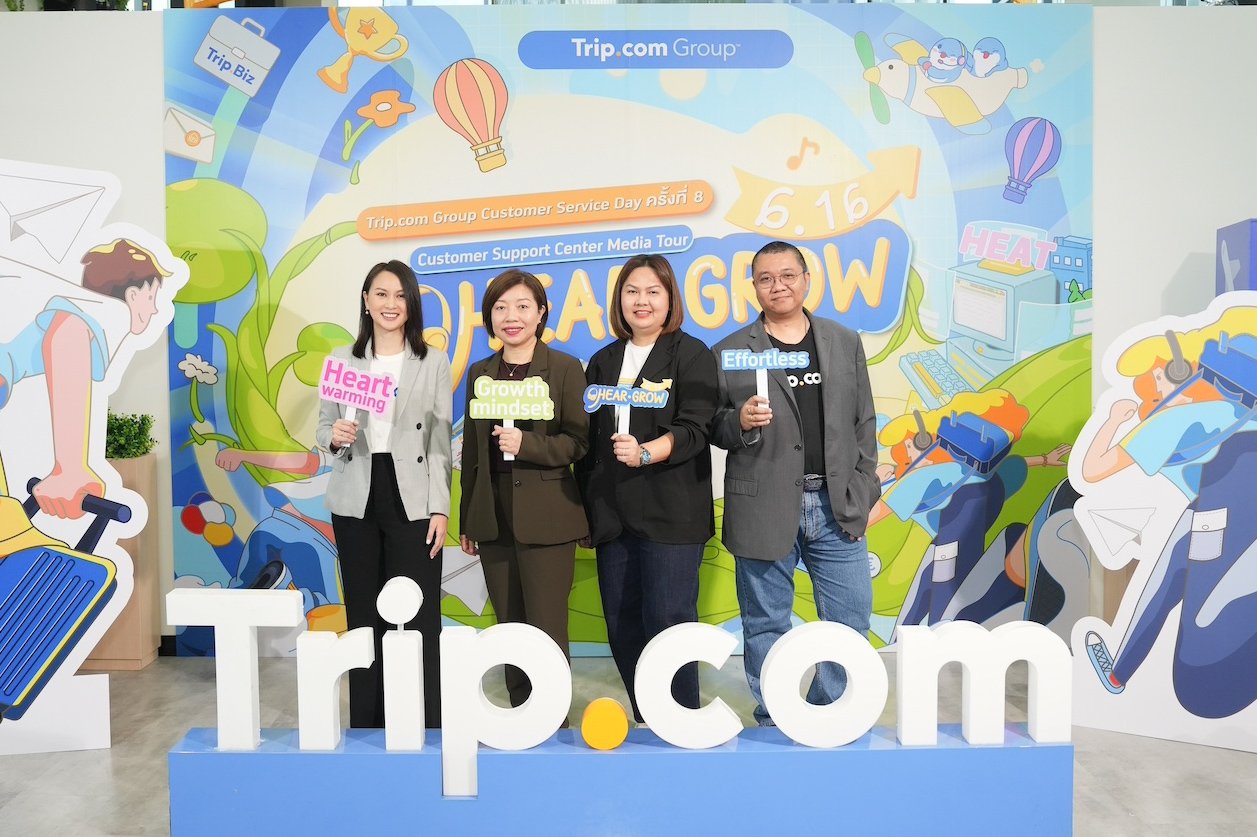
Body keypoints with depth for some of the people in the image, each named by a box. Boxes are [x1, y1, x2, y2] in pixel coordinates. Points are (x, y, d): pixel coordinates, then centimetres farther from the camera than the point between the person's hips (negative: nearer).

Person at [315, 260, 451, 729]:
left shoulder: (434, 363, 3)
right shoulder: (342, 361, 8)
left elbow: (441, 443, 0)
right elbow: (322, 429, 11)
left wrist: (440, 509, -6)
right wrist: (334, 437, -13)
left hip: (412, 501, -2)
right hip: (357, 501, 2)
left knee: (419, 618, -3)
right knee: (363, 616, 9)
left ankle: (425, 725, 8)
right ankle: (365, 725, 21)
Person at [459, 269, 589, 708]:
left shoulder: (565, 368, -2)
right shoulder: (480, 373, 12)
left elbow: (578, 441, -5)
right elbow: (471, 450, 14)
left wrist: (526, 444, -21)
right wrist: (466, 520, 15)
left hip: (546, 519, -4)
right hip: (494, 520, 5)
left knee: (547, 635, -1)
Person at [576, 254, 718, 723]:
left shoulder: (692, 356, 0)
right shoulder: (603, 362, 16)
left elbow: (692, 430, -11)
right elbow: (589, 438, 17)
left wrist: (645, 453, -29)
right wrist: (585, 510, 13)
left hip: (671, 513, -5)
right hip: (612, 515, 6)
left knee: (668, 621, -5)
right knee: (622, 626, 9)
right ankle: (646, 727, 24)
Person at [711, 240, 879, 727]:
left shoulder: (845, 343, 10)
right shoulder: (730, 352, 2)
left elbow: (864, 423, 11)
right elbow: (713, 430, 3)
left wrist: (864, 490, 4)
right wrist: (741, 422, -18)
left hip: (837, 505, 3)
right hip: (765, 508, -2)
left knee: (851, 620, 7)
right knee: (766, 626, 8)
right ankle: (774, 725, 25)